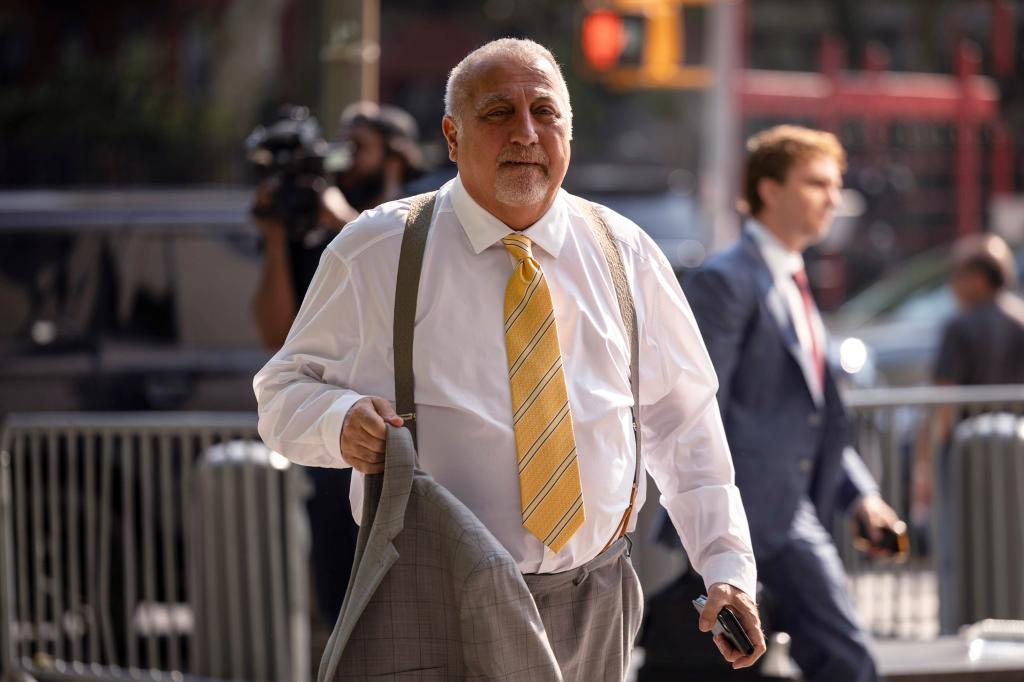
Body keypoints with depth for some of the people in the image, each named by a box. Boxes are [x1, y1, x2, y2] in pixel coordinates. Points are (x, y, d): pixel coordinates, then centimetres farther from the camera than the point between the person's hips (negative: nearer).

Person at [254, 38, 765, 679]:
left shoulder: (625, 256, 7)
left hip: (591, 603, 3)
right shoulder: (375, 253, -1)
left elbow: (682, 421, 12)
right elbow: (285, 390, 6)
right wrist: (342, 420, -17)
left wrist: (728, 565, 3)